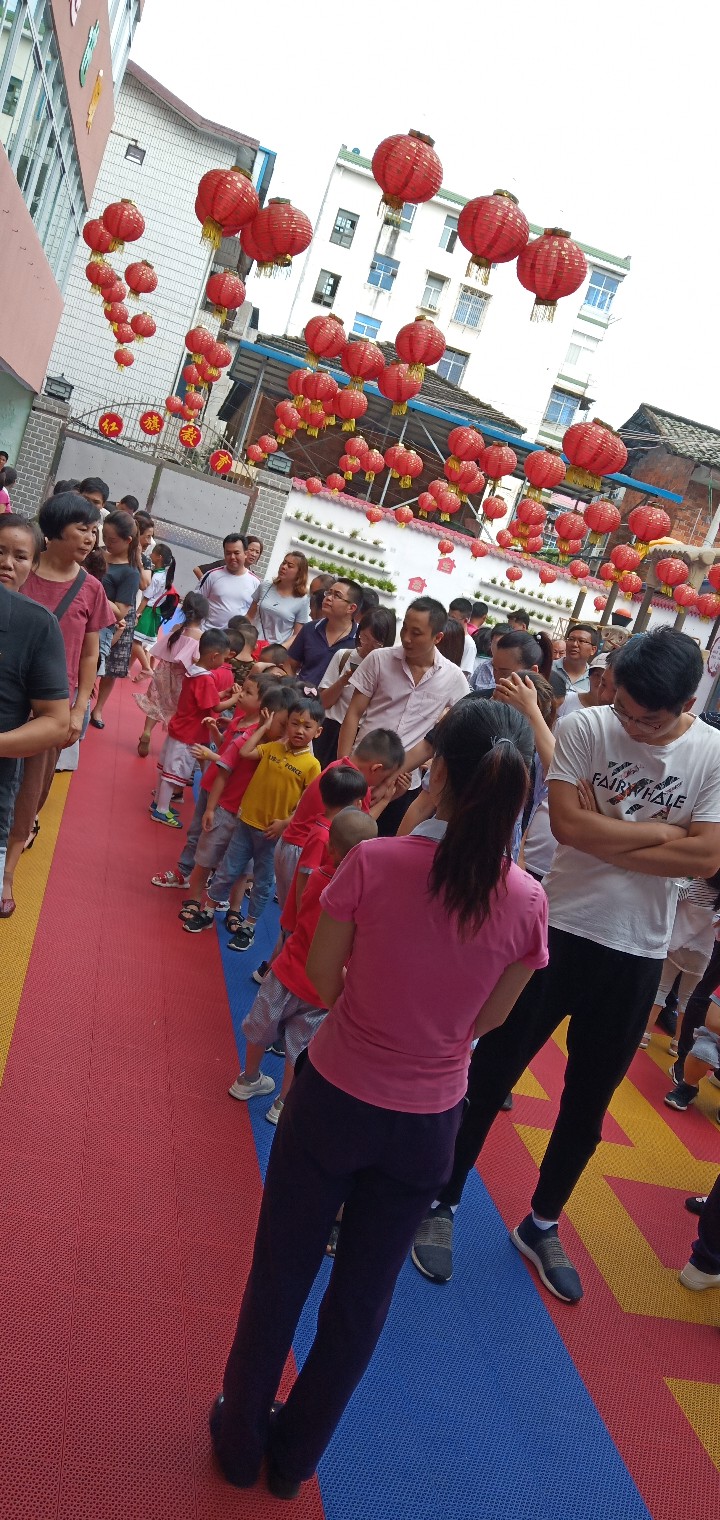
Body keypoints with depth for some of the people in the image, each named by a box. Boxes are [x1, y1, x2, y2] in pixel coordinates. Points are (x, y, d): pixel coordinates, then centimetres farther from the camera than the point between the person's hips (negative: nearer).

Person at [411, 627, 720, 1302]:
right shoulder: (583, 727, -10)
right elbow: (568, 824, -19)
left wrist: (603, 835, -16)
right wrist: (661, 830, -13)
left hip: (637, 954, 2)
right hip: (558, 929, -2)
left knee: (588, 1102, 17)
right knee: (491, 1074, 9)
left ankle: (541, 1224, 39)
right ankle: (442, 1205, 30)